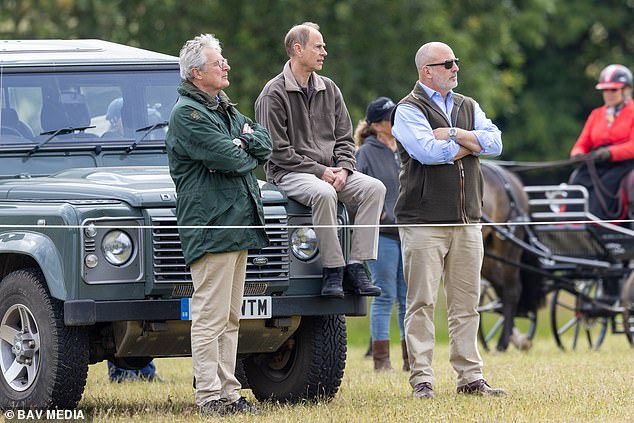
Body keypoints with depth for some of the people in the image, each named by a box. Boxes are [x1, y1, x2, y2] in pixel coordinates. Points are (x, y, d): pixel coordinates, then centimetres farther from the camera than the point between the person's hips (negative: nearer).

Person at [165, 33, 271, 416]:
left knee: (230, 318, 11)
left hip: (239, 224, 10)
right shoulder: (187, 114, -10)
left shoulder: (226, 109, 20)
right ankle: (210, 396, -9)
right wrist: (248, 153, 2)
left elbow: (265, 145, 14)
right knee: (210, 318, -9)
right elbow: (227, 158, -19)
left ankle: (229, 392, 15)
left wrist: (244, 141, -7)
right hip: (210, 226, -10)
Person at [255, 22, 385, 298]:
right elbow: (278, 151, -11)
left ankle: (356, 267, -21)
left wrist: (343, 169, -5)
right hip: (288, 172, -6)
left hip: (330, 170, 6)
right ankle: (333, 270, -26)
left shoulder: (329, 89, 13)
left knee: (374, 188, -18)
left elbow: (344, 138, 15)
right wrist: (319, 171, -15)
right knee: (323, 193, -38)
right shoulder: (274, 94, -6)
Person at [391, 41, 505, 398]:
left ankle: (470, 377, 9)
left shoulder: (469, 107, 18)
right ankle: (422, 378, -3)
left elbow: (494, 142, 2)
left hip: (467, 220, 5)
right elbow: (427, 151, -17)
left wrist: (453, 135, -10)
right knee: (422, 302, -6)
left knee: (466, 302, 6)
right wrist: (471, 144, -4)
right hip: (424, 219, -5)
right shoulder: (409, 110, -1)